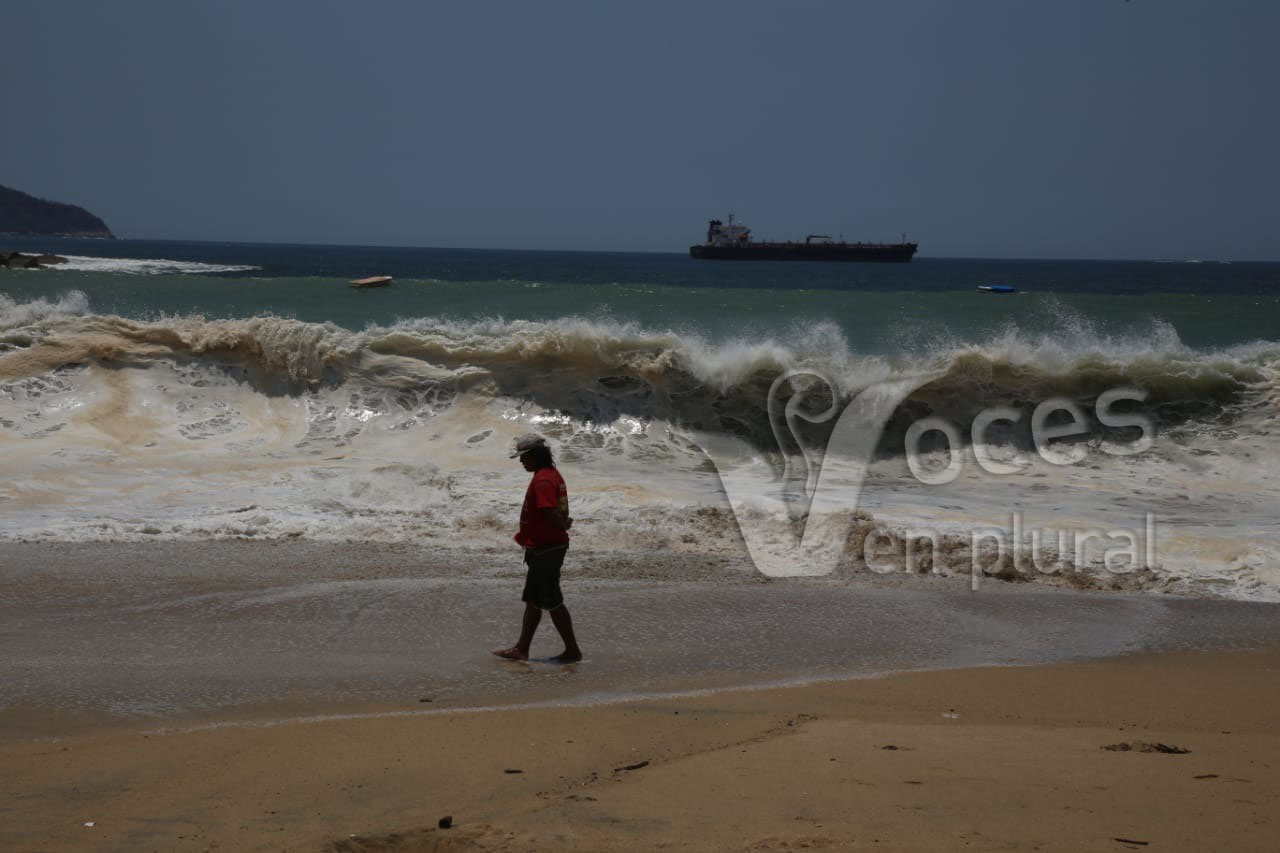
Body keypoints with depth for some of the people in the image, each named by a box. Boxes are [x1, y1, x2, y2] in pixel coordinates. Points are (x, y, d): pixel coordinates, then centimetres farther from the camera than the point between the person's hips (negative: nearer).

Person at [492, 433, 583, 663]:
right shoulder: (553, 475, 13)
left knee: (552, 602, -2)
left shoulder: (542, 480, -20)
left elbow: (549, 512, -29)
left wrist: (563, 526, -12)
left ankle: (572, 651, 5)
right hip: (543, 547, 10)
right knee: (532, 600, 14)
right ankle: (521, 649, 20)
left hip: (545, 549, -10)